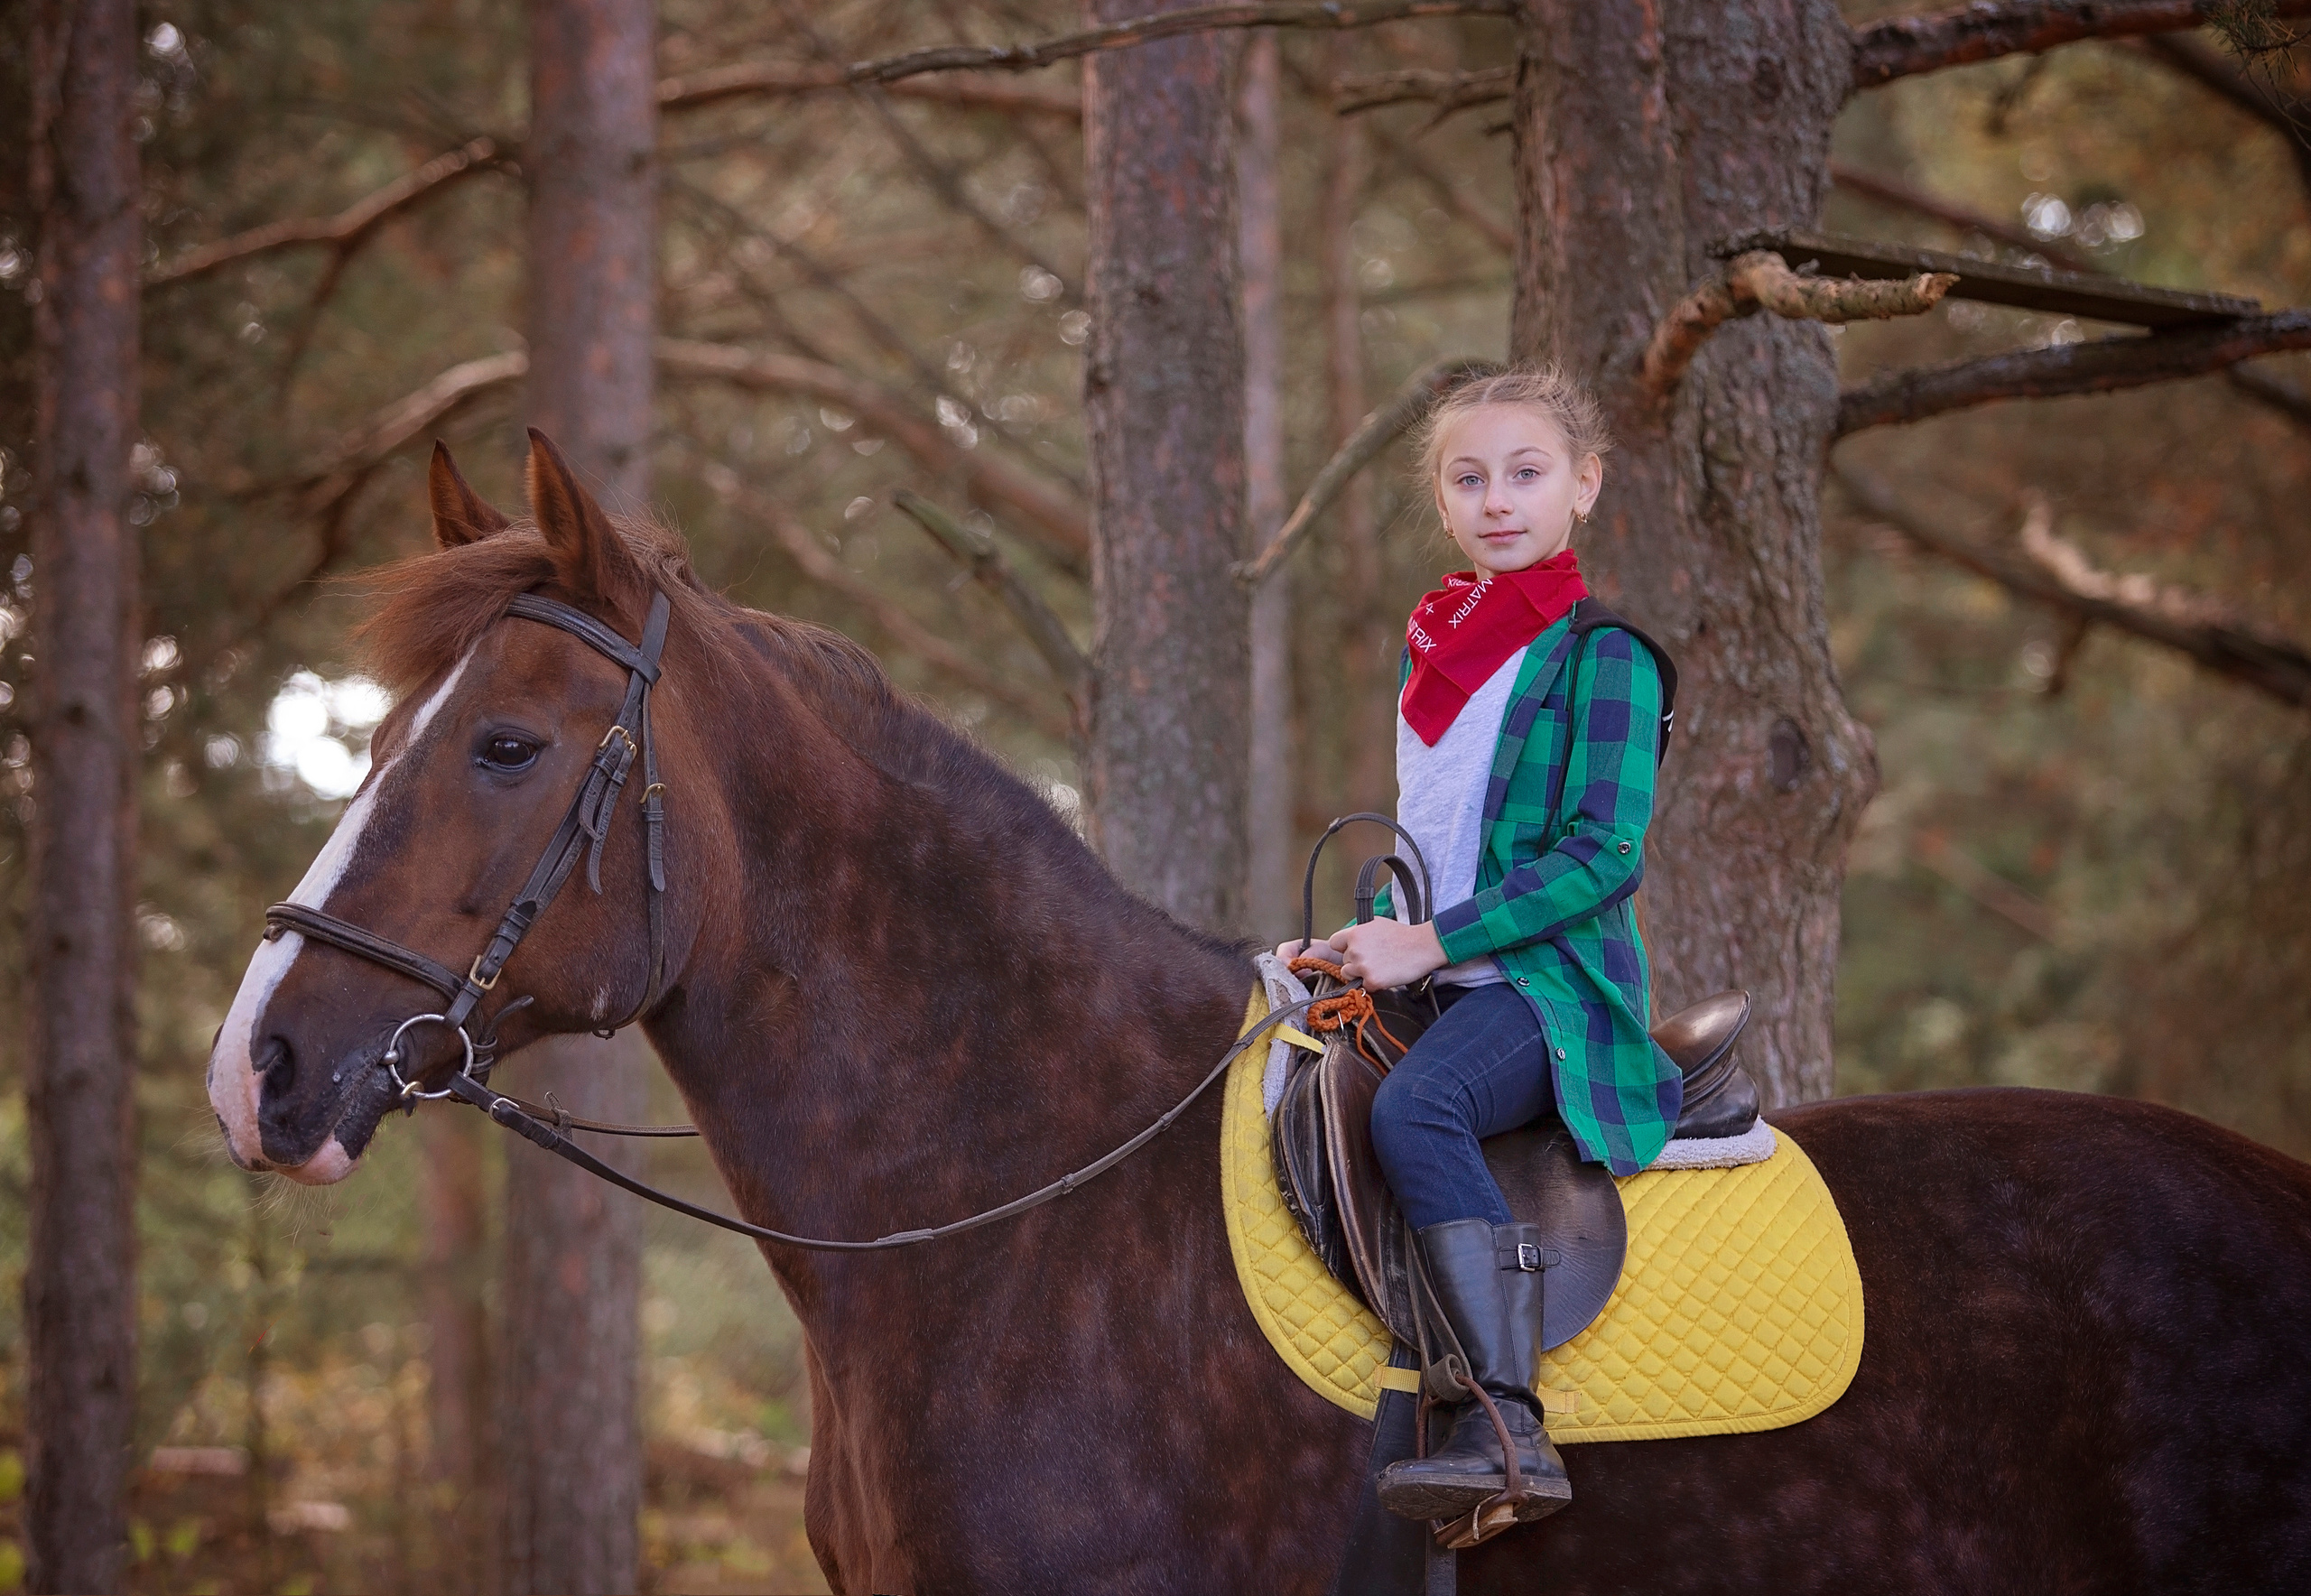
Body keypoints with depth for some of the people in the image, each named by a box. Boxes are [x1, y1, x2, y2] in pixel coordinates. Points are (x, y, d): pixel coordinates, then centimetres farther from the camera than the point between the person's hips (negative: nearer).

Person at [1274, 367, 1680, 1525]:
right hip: (1432, 984, 9)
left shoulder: (1601, 655, -7)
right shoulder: (1429, 646, 16)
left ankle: (1508, 1427, -41)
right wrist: (1366, 939, 7)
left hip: (1550, 981, -9)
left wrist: (1431, 943, -19)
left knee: (1413, 1108, -35)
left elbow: (1603, 857, -15)